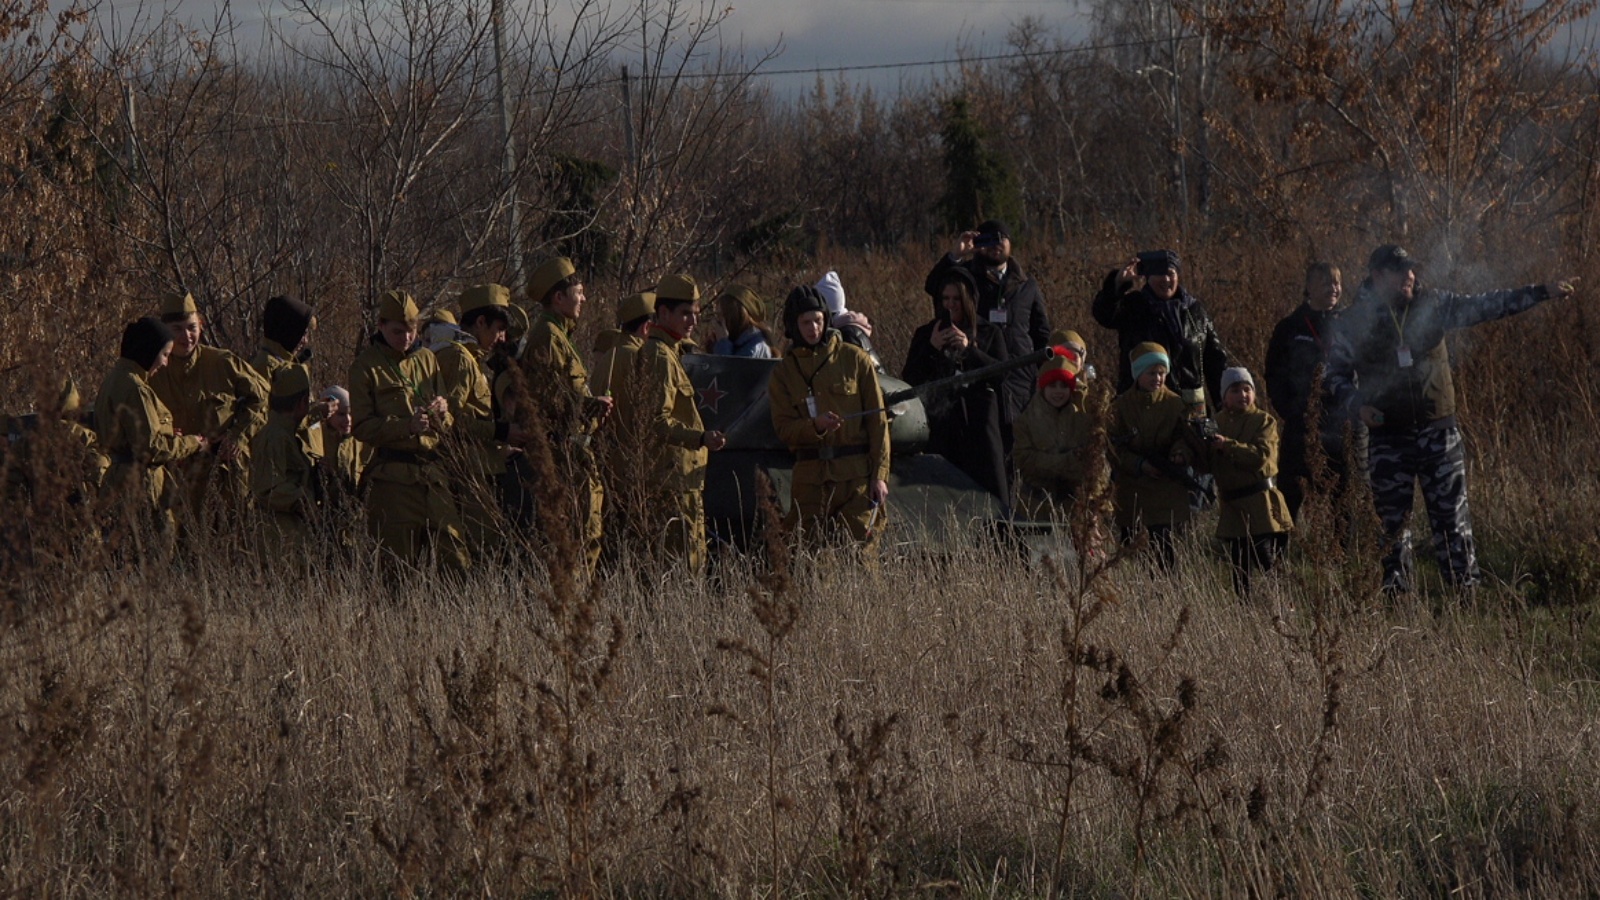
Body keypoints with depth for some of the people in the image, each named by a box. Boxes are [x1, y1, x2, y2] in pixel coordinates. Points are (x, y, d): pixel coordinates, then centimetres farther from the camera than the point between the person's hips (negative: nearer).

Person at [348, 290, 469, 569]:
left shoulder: (426, 359, 16)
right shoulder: (366, 367, 1)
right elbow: (361, 426, -5)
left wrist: (442, 413, -5)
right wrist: (406, 425, -18)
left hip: (431, 470, 4)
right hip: (392, 477, -4)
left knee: (456, 556, -5)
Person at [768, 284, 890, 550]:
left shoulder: (855, 359, 4)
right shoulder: (784, 373, 11)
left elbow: (878, 421, 3)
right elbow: (783, 427, 4)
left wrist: (880, 475, -4)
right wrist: (815, 425, -18)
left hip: (856, 476, -2)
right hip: (810, 476, 2)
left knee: (862, 550, -10)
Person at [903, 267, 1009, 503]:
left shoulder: (990, 333, 12)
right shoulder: (925, 335, 14)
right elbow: (909, 379, 5)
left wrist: (969, 349, -11)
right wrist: (931, 349, -7)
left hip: (978, 423, -1)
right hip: (940, 427, 1)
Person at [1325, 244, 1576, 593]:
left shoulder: (1432, 306, 3)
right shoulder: (1354, 322, 0)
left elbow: (1485, 306, 2)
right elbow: (1337, 374, 7)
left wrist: (1542, 292, -4)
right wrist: (1357, 404, -12)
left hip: (1438, 430, 1)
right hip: (1388, 436, -1)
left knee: (1452, 517, 0)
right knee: (1393, 522, 3)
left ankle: (1466, 587, 2)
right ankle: (1396, 592, 9)